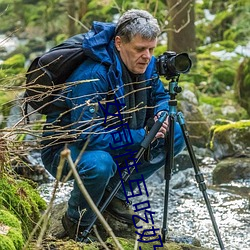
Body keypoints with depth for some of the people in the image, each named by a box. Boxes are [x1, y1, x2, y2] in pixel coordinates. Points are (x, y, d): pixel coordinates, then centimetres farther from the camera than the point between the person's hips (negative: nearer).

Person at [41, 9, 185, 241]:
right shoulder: (92, 76, -32)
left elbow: (160, 96, 11)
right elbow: (88, 136, -35)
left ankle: (114, 193, 7)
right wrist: (142, 136, -30)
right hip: (64, 148, -8)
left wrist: (161, 114, -14)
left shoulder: (146, 65, -8)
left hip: (113, 141, 8)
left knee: (175, 136, -3)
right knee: (99, 164, -41)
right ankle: (77, 222, -9)